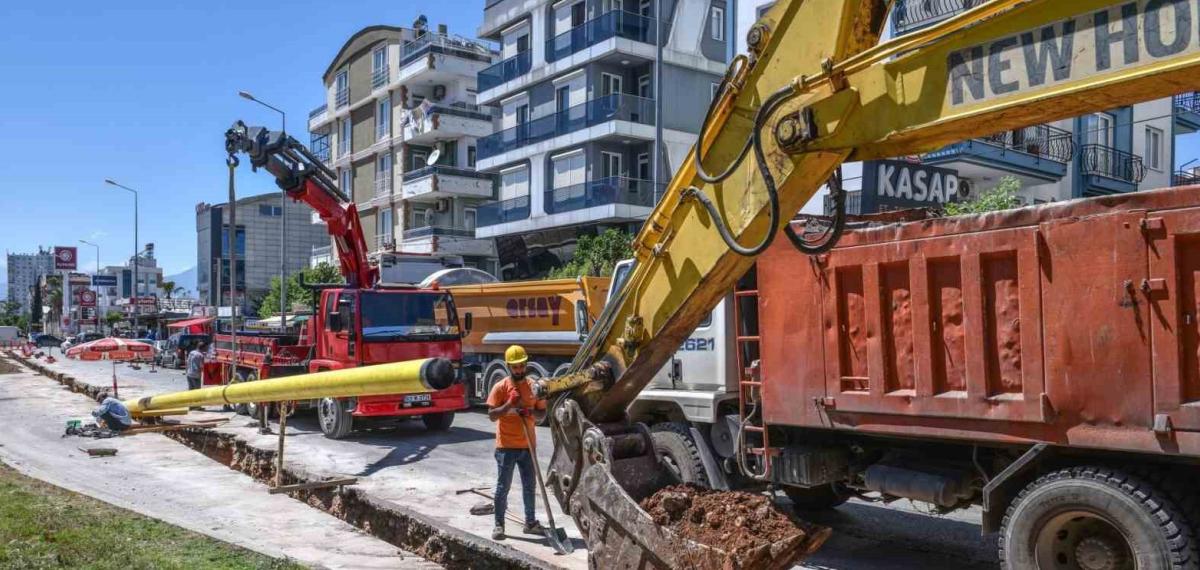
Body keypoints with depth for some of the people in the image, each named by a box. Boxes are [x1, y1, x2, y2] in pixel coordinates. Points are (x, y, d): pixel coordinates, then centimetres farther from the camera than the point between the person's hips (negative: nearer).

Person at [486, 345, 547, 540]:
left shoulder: (534, 386, 4)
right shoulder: (501, 387, -6)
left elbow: (542, 413, 7)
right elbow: (491, 415, -9)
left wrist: (531, 413, -14)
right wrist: (509, 404, -22)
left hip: (527, 445, 4)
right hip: (506, 446, -4)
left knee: (529, 486, 13)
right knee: (503, 486, 3)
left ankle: (530, 522, 25)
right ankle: (499, 525, 12)